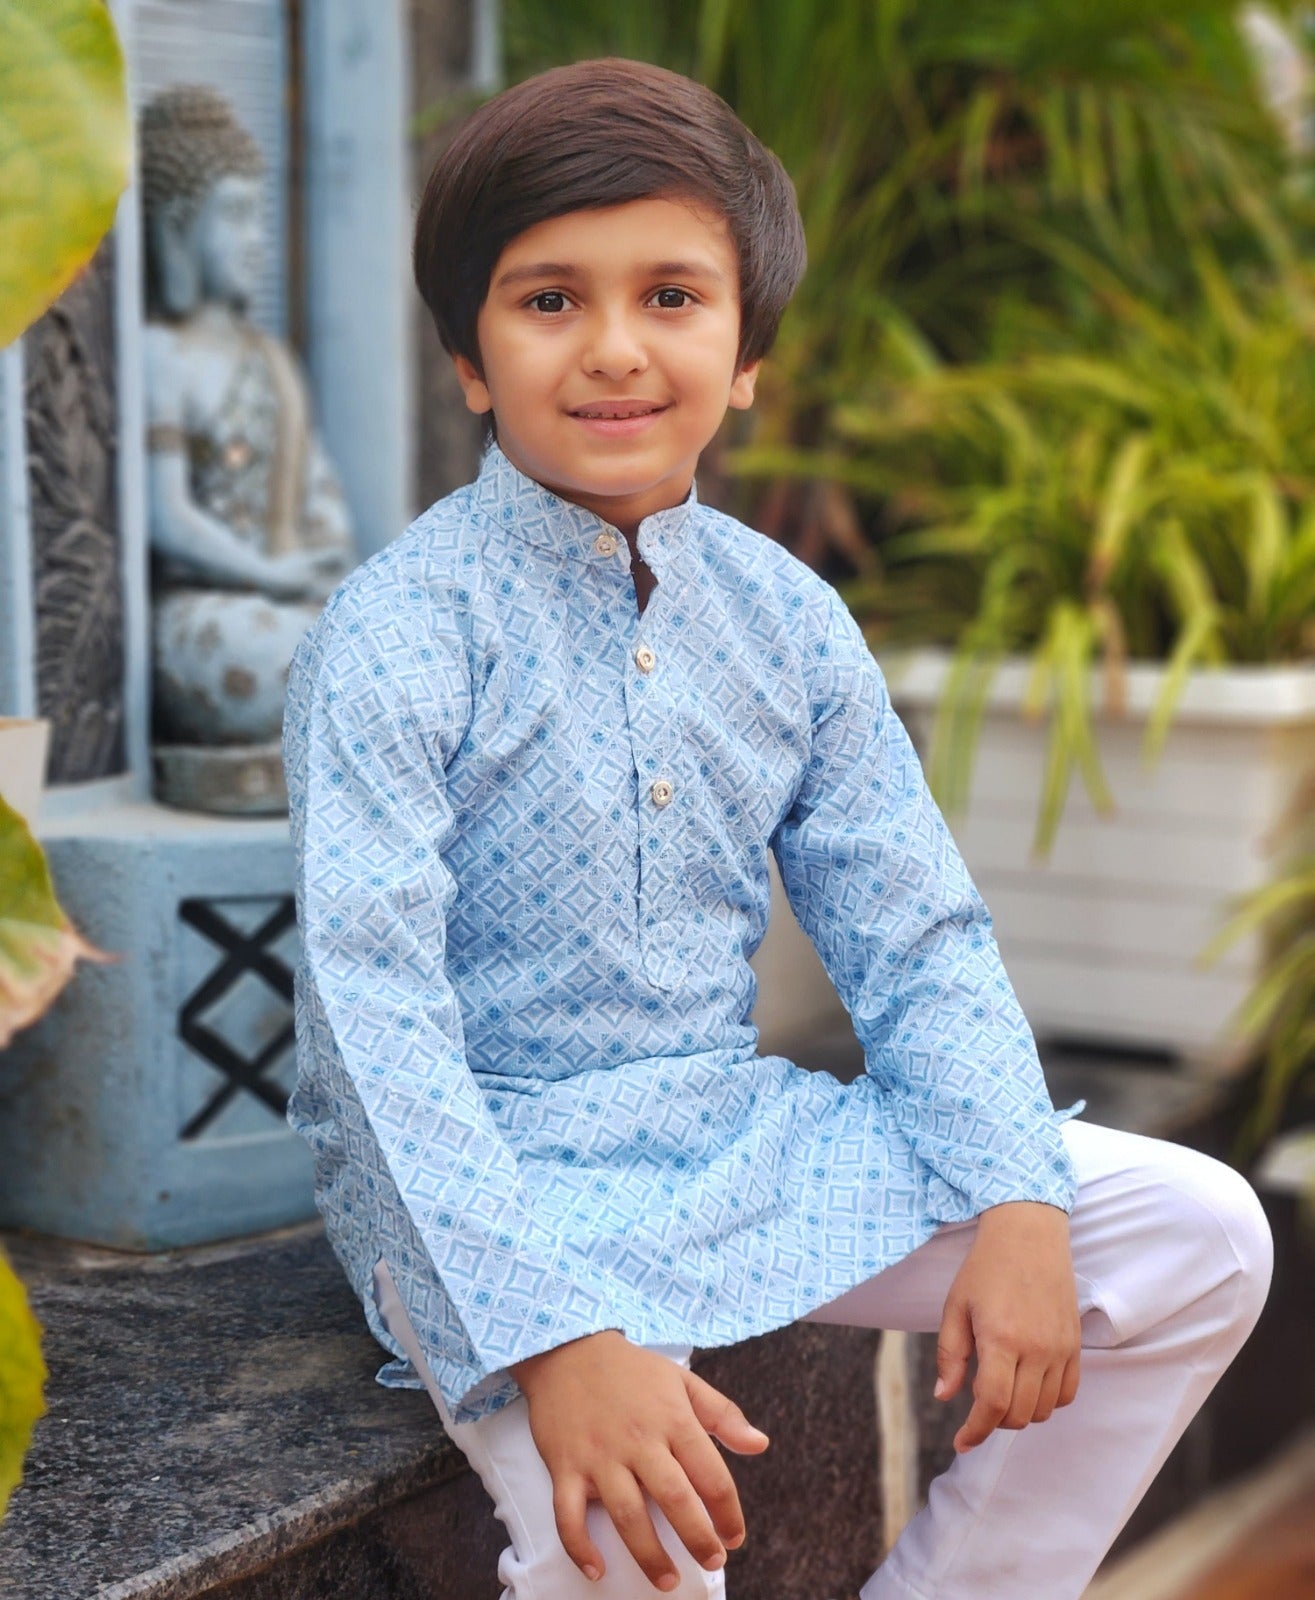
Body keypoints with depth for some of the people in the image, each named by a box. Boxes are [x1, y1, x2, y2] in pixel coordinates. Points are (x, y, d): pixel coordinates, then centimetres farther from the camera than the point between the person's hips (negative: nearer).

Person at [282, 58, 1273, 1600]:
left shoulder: (788, 622, 3)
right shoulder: (398, 636, -15)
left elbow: (916, 940, 5)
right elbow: (377, 1010, -23)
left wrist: (1017, 1200, -11)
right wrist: (559, 1336, -33)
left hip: (741, 1131, 6)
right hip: (488, 1170, -6)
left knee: (1201, 1237, 1)